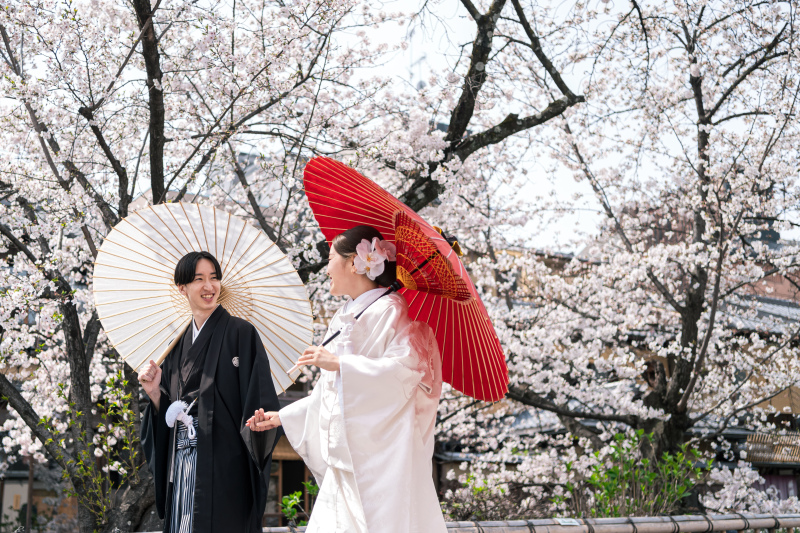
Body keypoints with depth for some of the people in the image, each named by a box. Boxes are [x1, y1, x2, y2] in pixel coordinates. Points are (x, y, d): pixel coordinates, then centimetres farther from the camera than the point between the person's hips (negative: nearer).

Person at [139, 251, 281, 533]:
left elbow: (259, 399, -9)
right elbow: (169, 412, 17)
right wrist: (154, 393, 0)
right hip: (182, 465, 6)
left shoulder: (240, 332, -2)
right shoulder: (179, 344, 15)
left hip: (224, 466, -5)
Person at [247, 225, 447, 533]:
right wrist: (282, 417, 27)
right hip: (345, 456, 8)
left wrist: (339, 363, -19)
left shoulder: (391, 310, -7)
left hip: (380, 453, -8)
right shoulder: (343, 319, 20)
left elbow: (406, 368, -21)